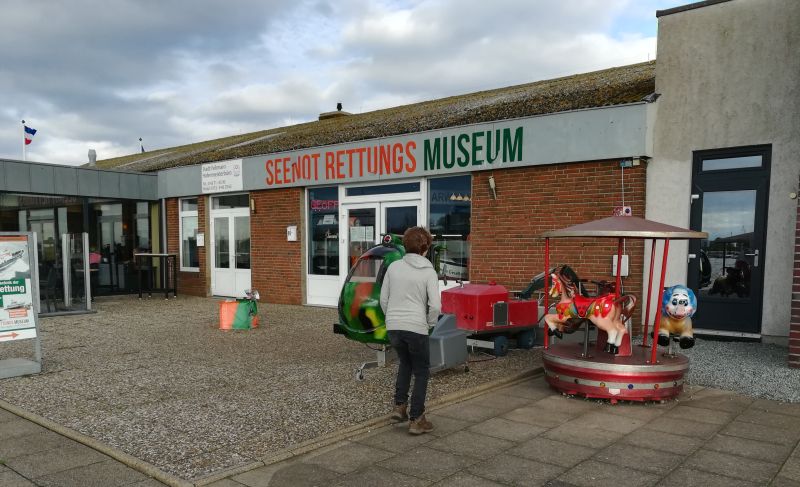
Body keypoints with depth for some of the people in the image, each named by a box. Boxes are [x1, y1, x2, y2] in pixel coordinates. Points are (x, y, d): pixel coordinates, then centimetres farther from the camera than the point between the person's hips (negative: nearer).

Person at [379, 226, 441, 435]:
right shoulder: (428, 272, -6)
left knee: (405, 363, 29)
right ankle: (416, 420, 13)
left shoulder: (393, 267, 4)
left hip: (393, 327, 4)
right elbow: (435, 306, -11)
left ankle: (399, 406, 24)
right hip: (416, 328, -4)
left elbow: (383, 299, 8)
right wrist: (429, 324, 6)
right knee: (421, 372, 13)